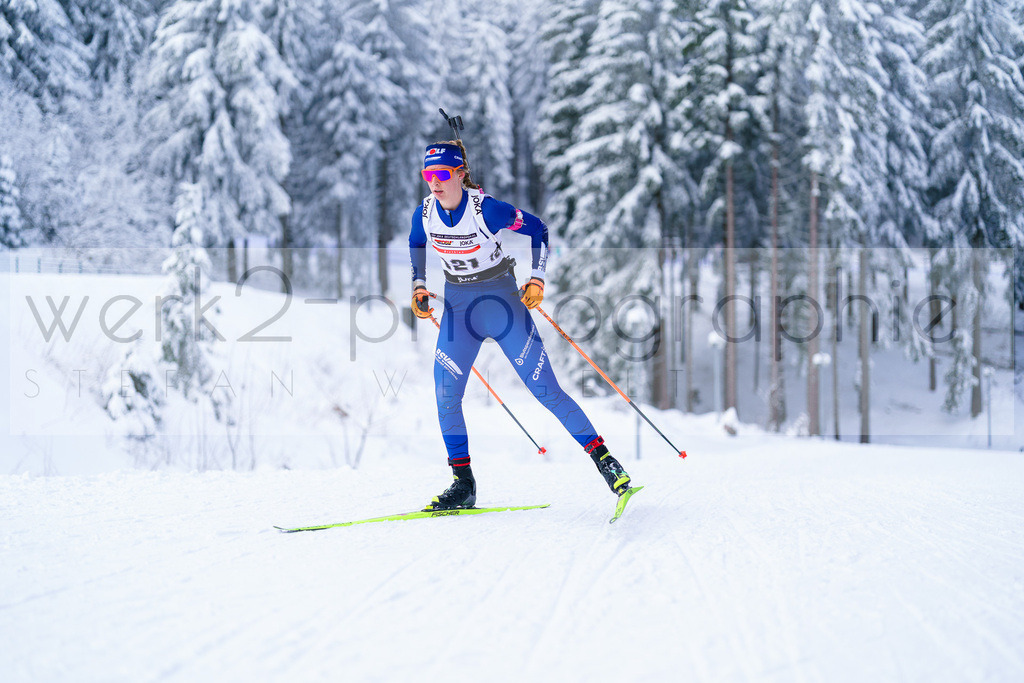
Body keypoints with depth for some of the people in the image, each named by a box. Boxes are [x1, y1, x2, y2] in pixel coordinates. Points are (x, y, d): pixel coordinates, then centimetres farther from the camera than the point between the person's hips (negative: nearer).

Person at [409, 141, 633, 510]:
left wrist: (537, 278, -15)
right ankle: (463, 483, 7)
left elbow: (538, 229, -8)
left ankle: (602, 456, 3)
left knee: (544, 389, -7)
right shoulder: (425, 212, -8)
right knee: (446, 395, -5)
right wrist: (418, 286, 2)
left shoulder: (486, 208, -22)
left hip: (502, 300, -4)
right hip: (458, 306, 4)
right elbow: (415, 248, 15)